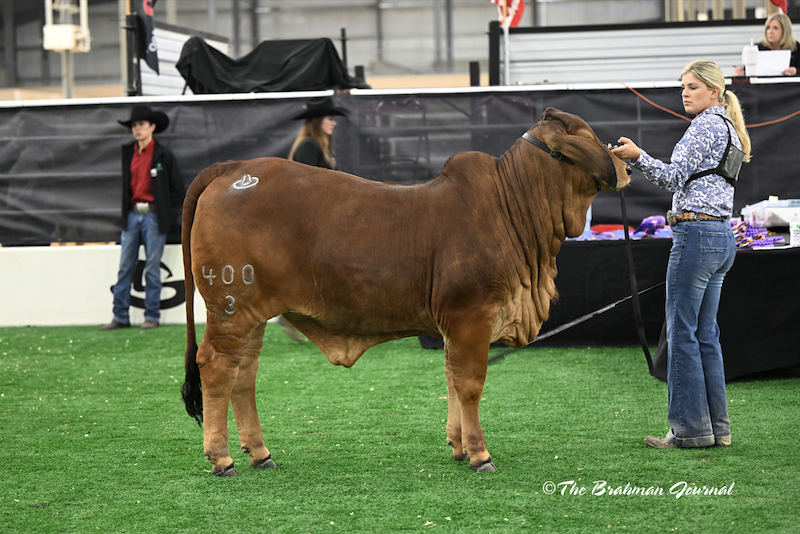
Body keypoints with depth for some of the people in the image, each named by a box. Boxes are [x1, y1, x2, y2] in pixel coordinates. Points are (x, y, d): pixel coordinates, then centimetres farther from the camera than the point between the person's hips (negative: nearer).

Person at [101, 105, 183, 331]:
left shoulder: (164, 155, -1)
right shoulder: (126, 153, 10)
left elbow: (177, 188, 3)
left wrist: (170, 216, -1)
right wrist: (124, 212, 10)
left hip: (153, 216, -4)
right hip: (132, 216, 4)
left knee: (152, 269, -1)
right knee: (125, 268, 2)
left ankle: (152, 316, 6)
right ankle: (120, 317, 6)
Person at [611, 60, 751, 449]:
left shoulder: (706, 125, -9)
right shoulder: (729, 129, 21)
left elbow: (675, 177, -14)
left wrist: (638, 156, -22)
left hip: (696, 233, -10)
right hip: (722, 237, 10)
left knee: (682, 331, -6)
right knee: (706, 333, 10)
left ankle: (690, 427, -5)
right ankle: (717, 427, 10)